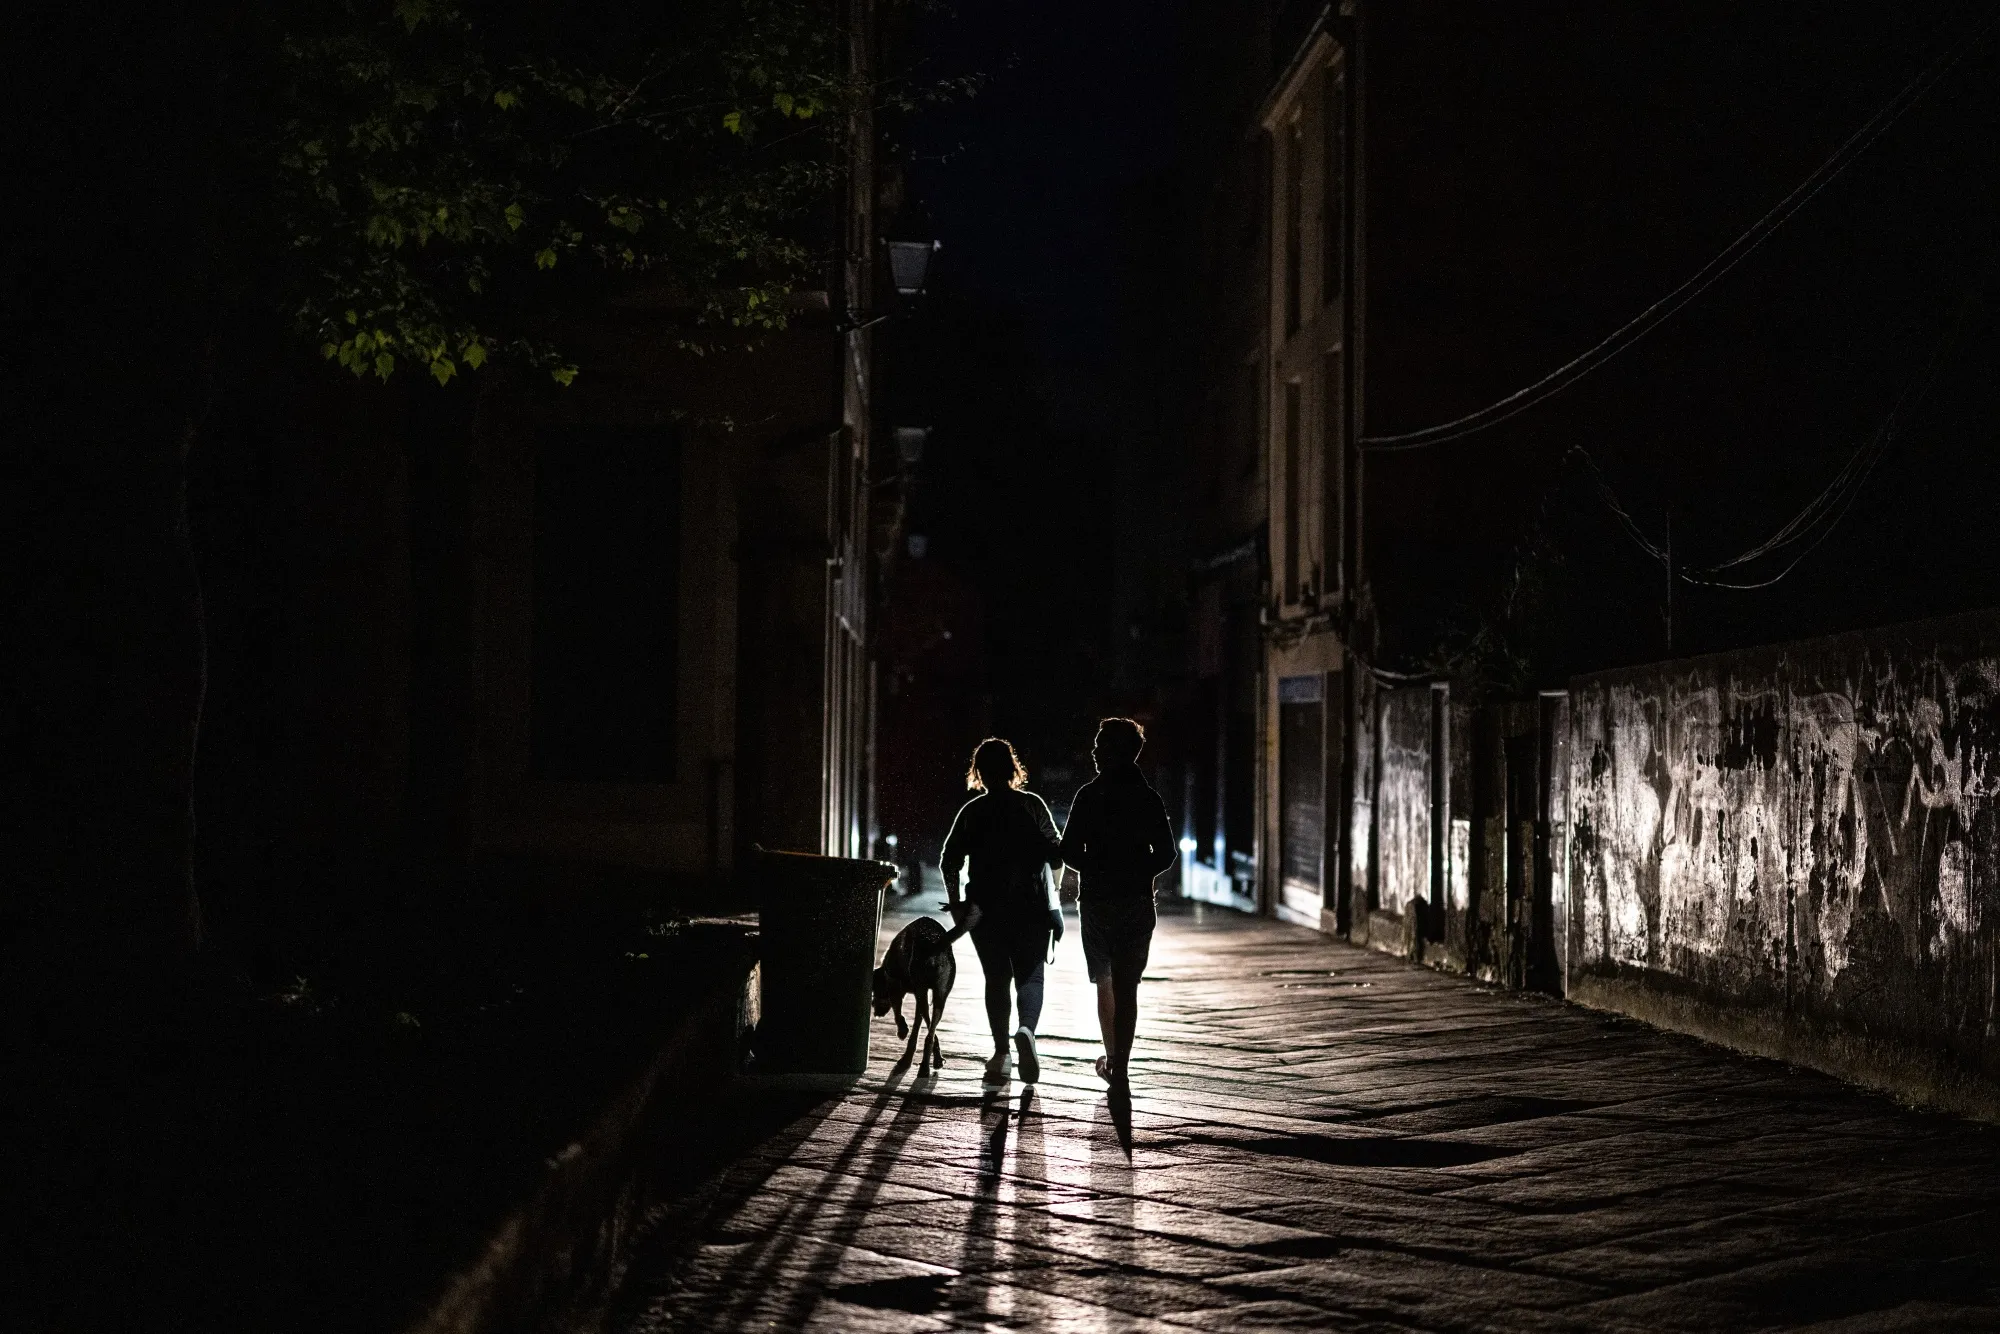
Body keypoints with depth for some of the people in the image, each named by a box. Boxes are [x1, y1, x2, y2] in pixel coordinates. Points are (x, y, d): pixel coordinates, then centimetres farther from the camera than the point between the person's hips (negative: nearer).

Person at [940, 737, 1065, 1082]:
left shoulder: (972, 812, 0)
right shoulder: (1032, 805, -1)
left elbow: (949, 862, -1)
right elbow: (1055, 854, -2)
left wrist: (955, 903, 9)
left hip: (985, 909, 1)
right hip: (1031, 908, -1)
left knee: (997, 978, 11)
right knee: (1030, 976, 6)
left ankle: (1001, 1053, 6)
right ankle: (1026, 1029, -21)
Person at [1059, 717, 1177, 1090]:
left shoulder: (1089, 796, -7)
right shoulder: (1150, 799, 0)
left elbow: (1069, 851, -10)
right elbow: (1167, 854, 0)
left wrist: (1095, 871, 9)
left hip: (1096, 902, -1)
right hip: (1138, 903, 1)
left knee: (1104, 982, 16)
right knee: (1126, 987, 0)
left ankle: (1113, 1059, 24)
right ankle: (1119, 1066, -7)